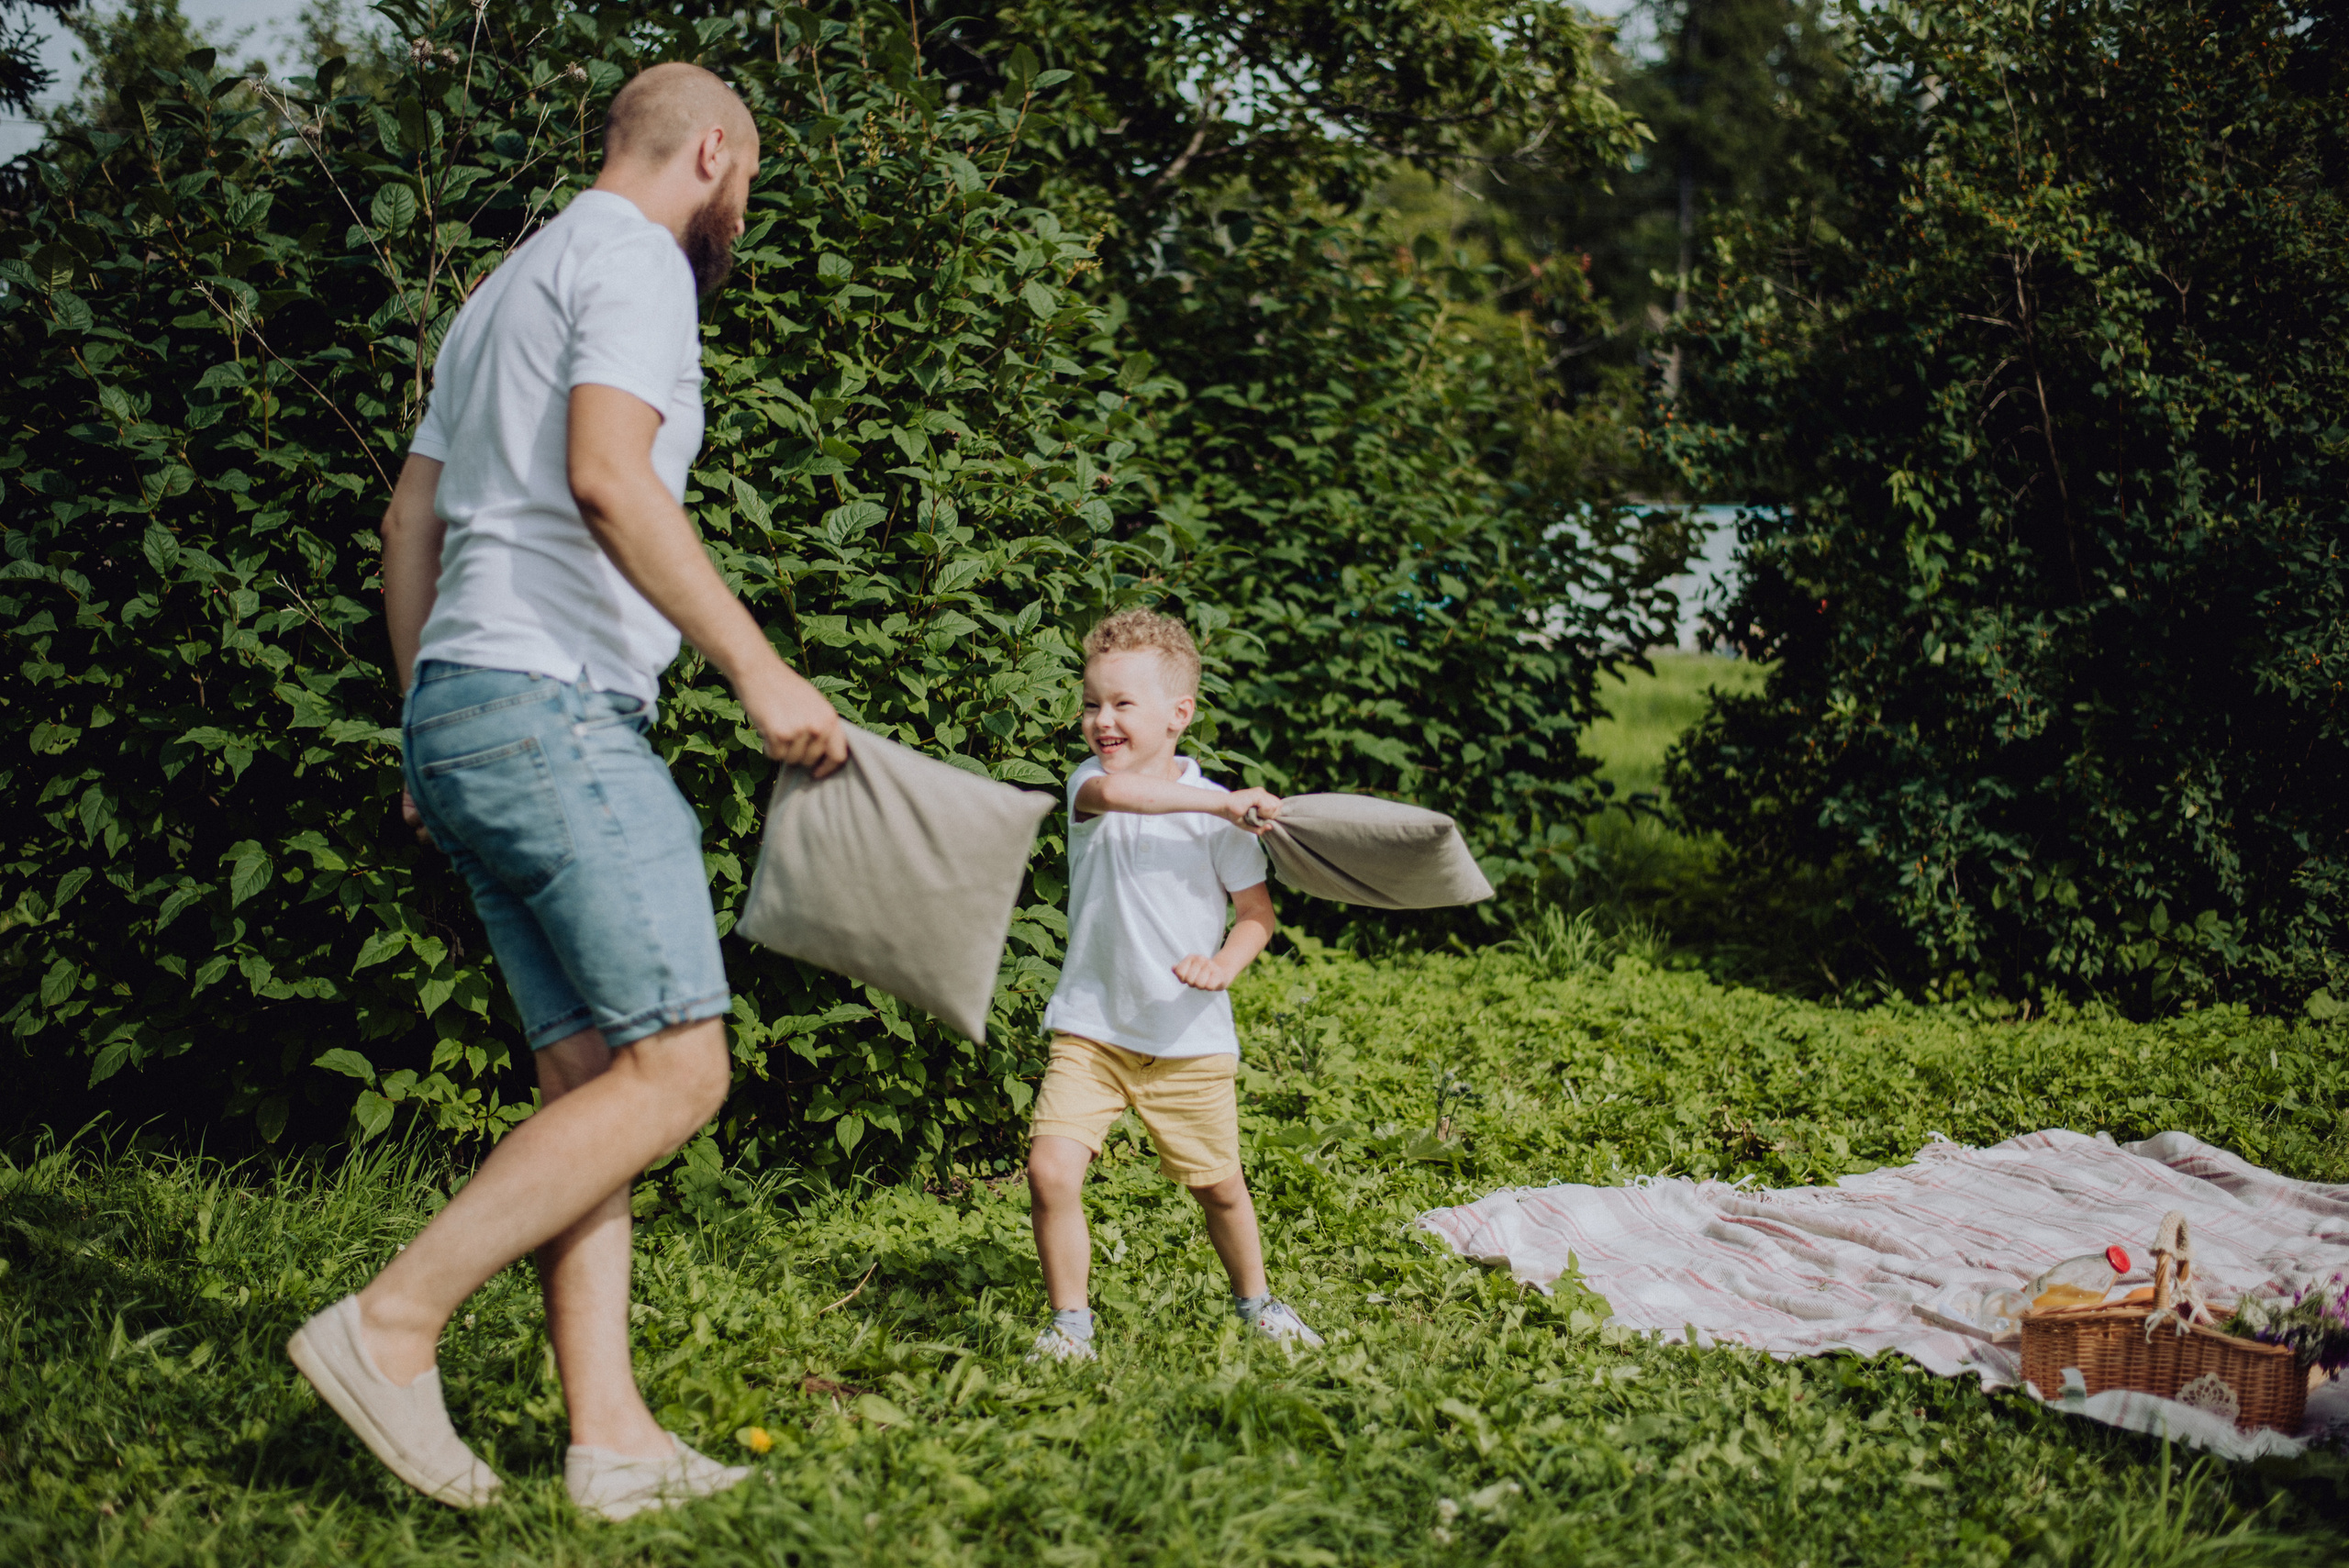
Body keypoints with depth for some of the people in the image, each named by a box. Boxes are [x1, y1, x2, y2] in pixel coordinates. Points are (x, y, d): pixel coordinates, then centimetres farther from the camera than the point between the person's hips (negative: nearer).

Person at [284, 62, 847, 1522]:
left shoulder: (507, 289, 27)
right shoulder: (632, 258, -2)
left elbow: (411, 521, 25)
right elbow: (606, 472, -18)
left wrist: (428, 727, 26)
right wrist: (759, 666, -18)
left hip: (464, 709, 10)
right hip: (550, 703, -10)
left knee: (592, 1073, 5)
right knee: (677, 1069, -11)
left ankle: (612, 1434, 0)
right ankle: (392, 1324, -12)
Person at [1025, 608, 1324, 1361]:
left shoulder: (1216, 814, -4)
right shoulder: (1089, 783, -3)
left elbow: (1257, 912, 2)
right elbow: (1114, 791, -29)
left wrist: (1226, 963, -19)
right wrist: (1222, 802, -35)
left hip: (1190, 1038, 0)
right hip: (1090, 1026, 0)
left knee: (1218, 1184, 11)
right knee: (1050, 1170, -15)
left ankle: (1254, 1300, 39)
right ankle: (1069, 1320, 4)